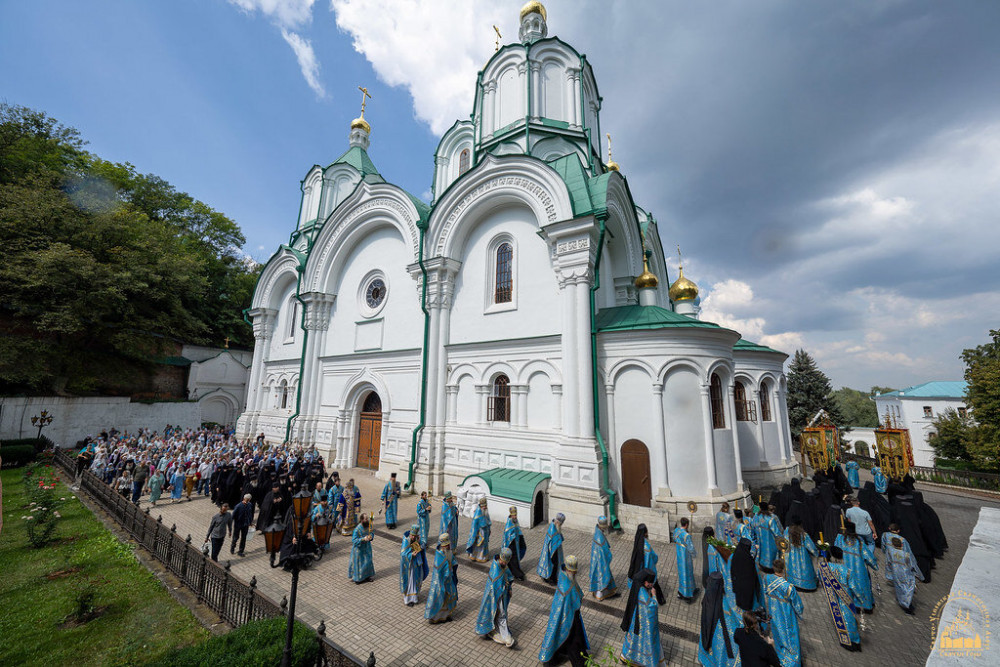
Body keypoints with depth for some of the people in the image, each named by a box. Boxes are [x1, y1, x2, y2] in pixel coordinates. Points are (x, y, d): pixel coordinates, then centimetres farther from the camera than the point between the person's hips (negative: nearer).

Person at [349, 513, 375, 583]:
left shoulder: (369, 525, -12)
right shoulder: (357, 529, -29)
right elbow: (354, 540, -25)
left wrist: (371, 536, -19)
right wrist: (363, 539, -35)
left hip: (367, 547, 5)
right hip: (359, 548, -5)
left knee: (368, 561, 16)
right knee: (358, 562, 10)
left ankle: (367, 575, 36)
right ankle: (357, 578, 33)